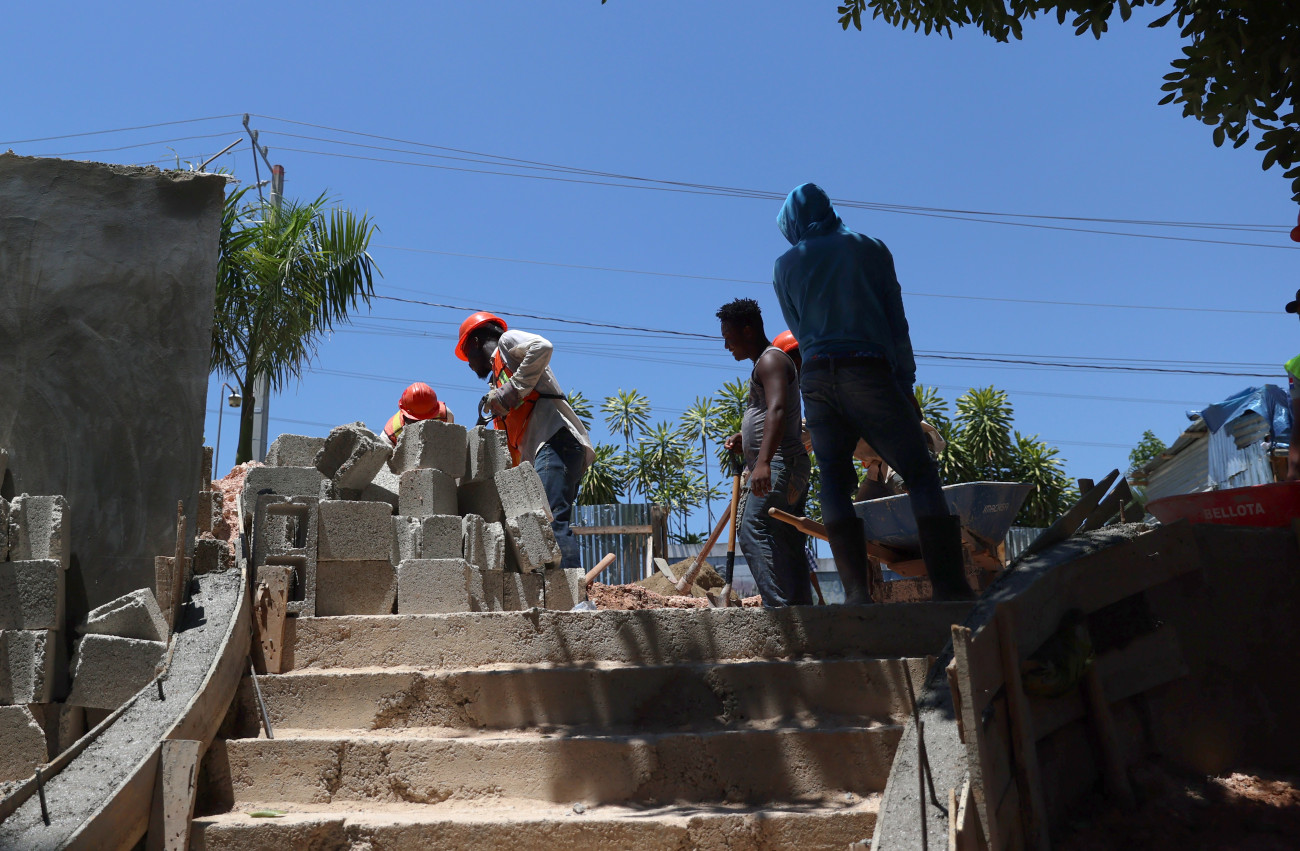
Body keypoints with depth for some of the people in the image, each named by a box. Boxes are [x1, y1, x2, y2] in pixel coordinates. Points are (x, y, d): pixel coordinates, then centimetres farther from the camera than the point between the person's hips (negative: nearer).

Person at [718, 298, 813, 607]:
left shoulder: (771, 360, -6)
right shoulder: (766, 363, 26)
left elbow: (777, 410, -23)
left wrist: (763, 461, -35)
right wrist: (744, 442, 19)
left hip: (779, 464, -11)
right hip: (784, 468, 11)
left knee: (754, 530, -20)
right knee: (786, 544, 8)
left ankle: (778, 606, -27)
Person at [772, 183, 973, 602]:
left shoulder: (785, 265, 15)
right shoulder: (869, 248, 12)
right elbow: (897, 323, 9)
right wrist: (906, 384, 10)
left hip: (816, 378, 2)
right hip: (870, 371, -2)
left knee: (834, 479, 3)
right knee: (921, 474, -1)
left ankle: (856, 590, -10)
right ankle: (951, 587, -11)